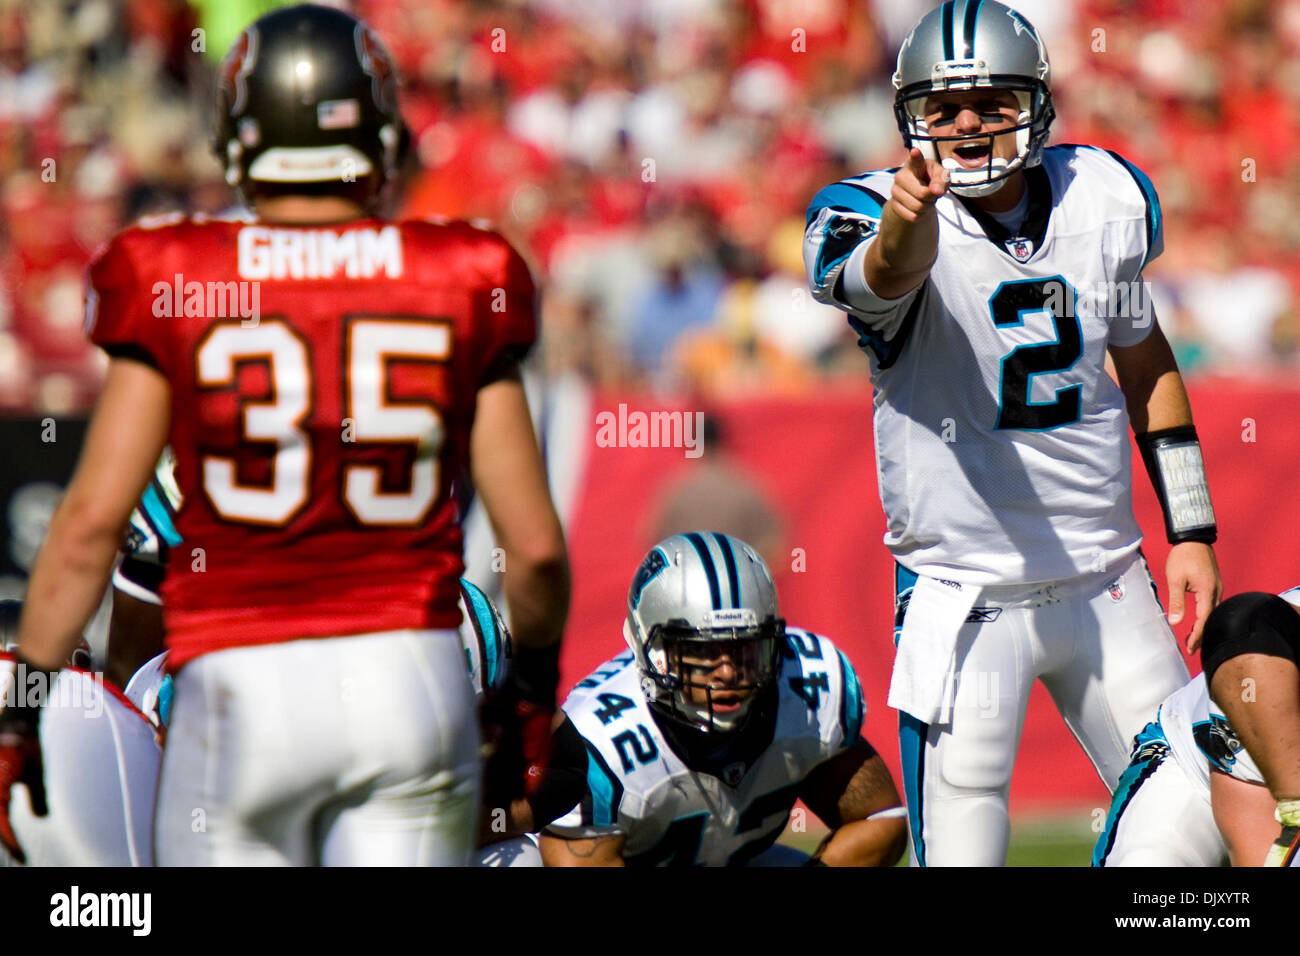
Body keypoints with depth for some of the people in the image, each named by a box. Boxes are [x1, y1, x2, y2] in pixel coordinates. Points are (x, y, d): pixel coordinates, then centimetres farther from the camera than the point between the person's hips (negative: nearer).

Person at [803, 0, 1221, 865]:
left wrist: (1191, 532, 15)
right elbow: (890, 273, -38)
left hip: (1109, 585, 4)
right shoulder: (875, 217, -13)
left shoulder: (1105, 200, 2)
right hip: (964, 596, -4)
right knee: (961, 847, -9)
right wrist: (909, 207, -62)